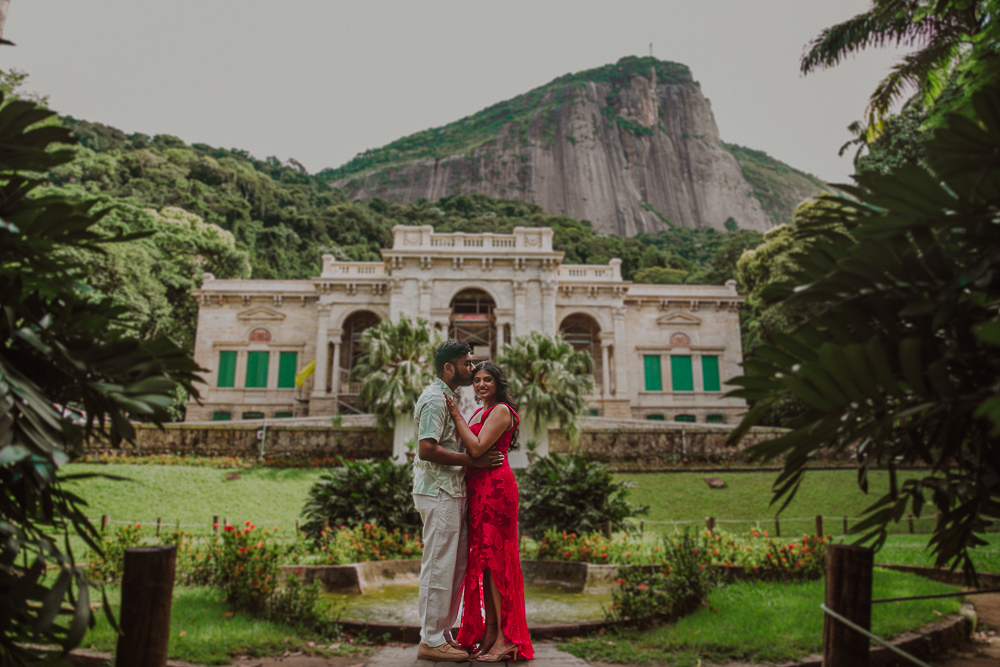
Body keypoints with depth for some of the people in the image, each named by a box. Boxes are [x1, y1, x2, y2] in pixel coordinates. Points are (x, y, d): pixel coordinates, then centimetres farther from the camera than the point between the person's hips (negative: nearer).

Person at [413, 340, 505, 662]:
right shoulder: (434, 398, -13)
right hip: (438, 493, -10)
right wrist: (473, 460, -20)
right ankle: (431, 641, 8)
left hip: (451, 492, 10)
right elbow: (427, 449, -23)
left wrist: (478, 458, 10)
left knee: (457, 564, 14)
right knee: (439, 566, -3)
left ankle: (443, 632, 24)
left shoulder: (447, 397, 19)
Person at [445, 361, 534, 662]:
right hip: (479, 490, 9)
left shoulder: (501, 410, -8)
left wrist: (456, 416, -12)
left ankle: (505, 639, 1)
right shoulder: (480, 412, 19)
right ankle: (489, 632, 19)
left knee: (495, 559, -6)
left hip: (494, 487, -9)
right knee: (482, 560, 10)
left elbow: (477, 448, -17)